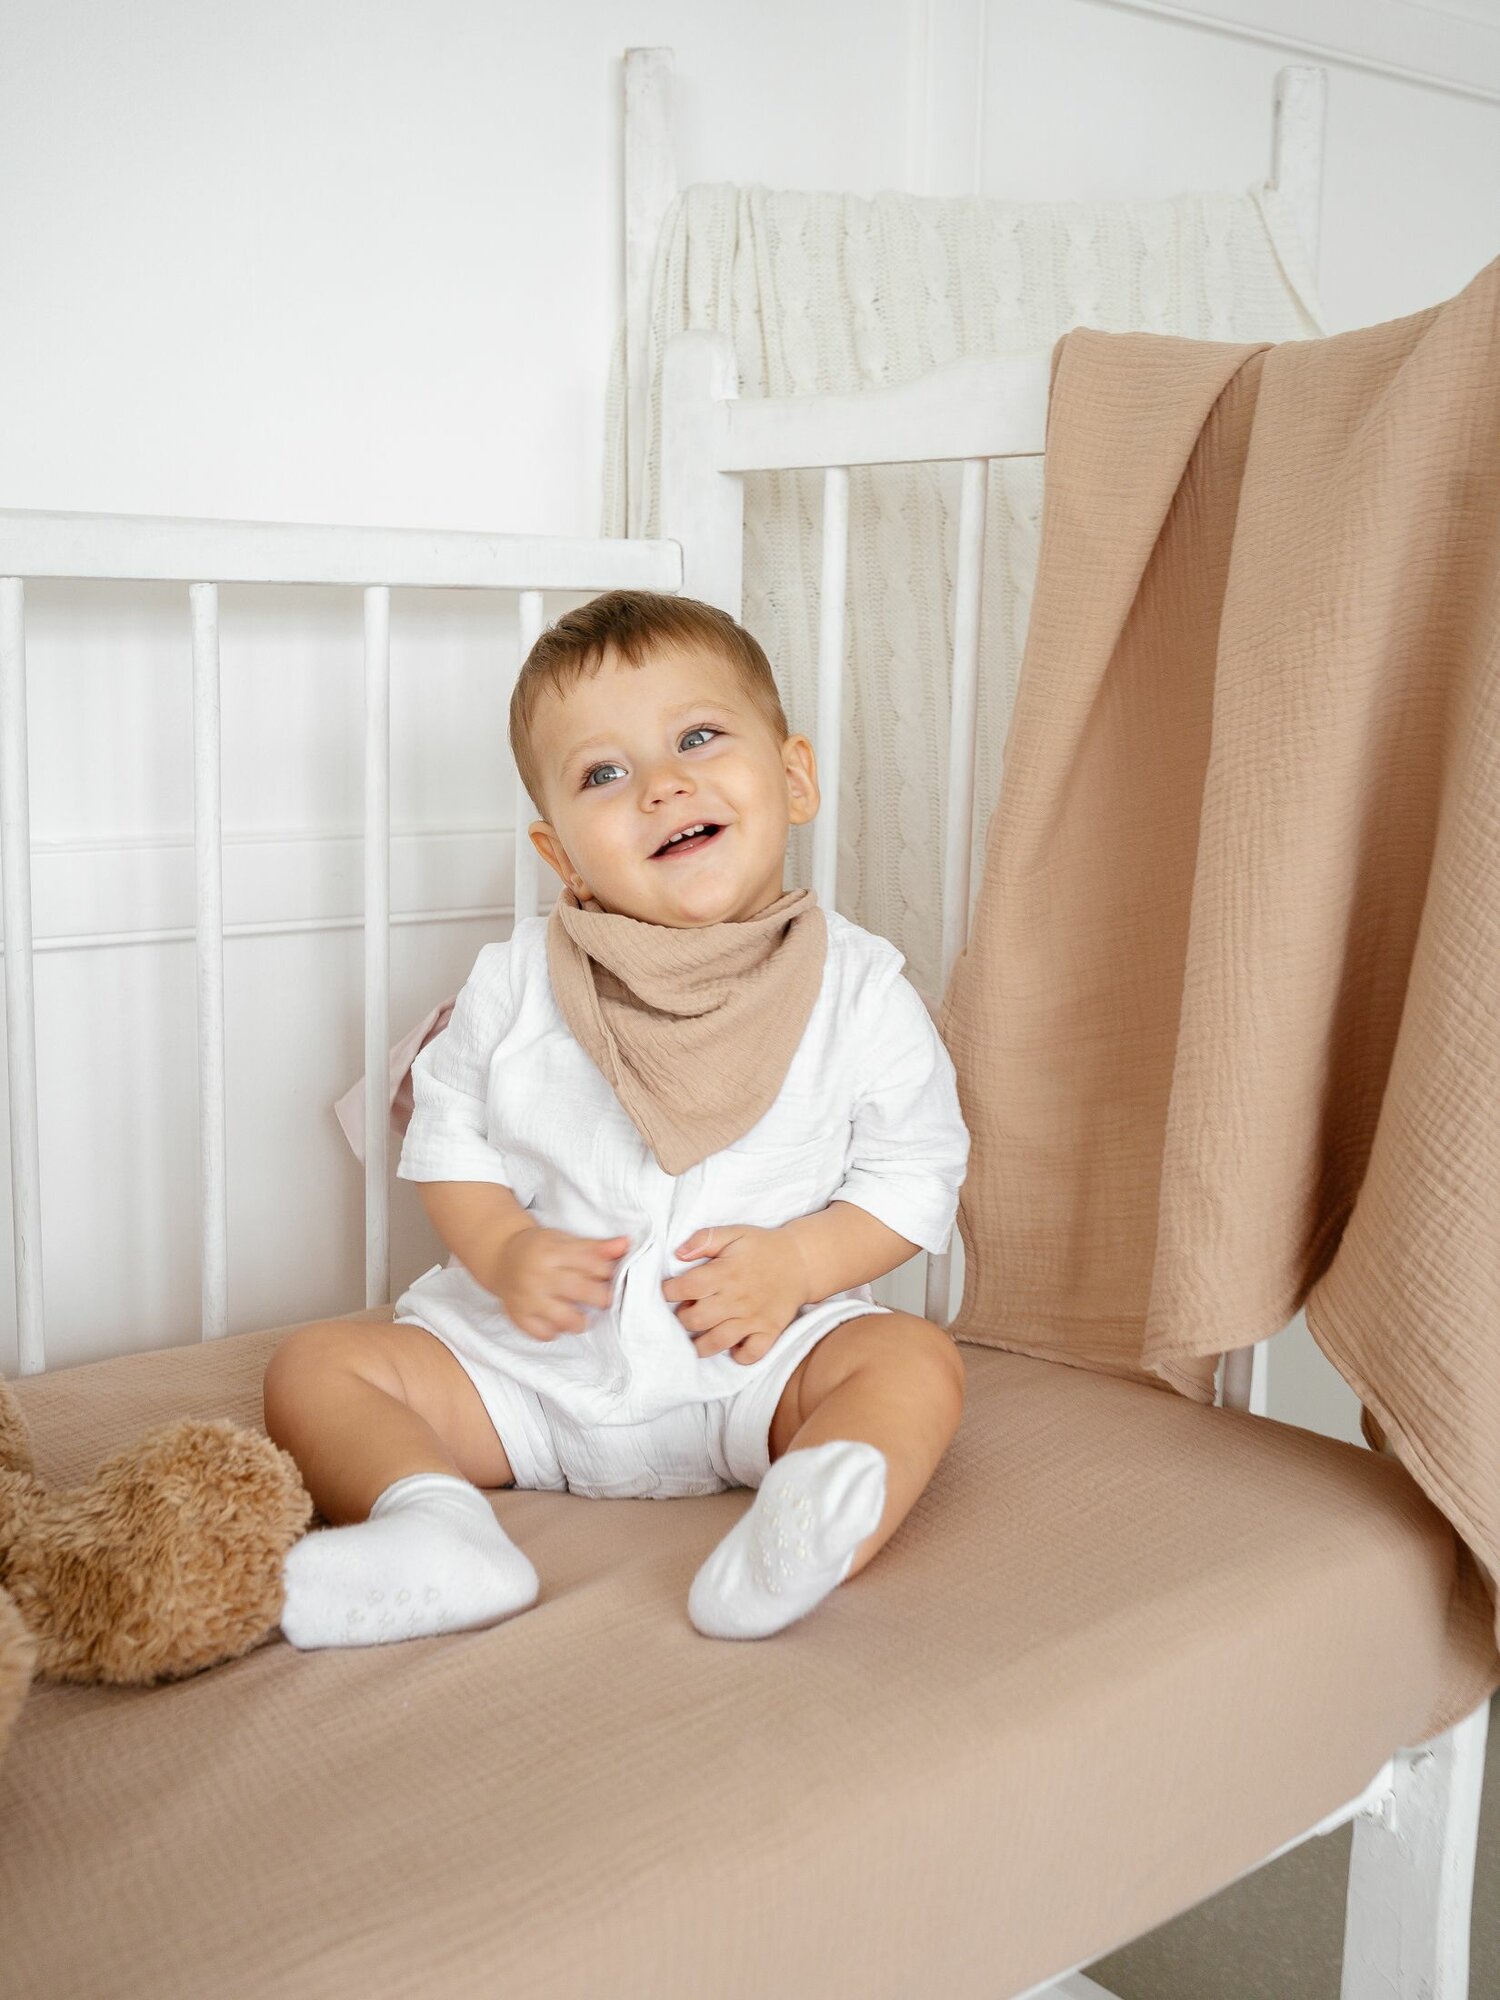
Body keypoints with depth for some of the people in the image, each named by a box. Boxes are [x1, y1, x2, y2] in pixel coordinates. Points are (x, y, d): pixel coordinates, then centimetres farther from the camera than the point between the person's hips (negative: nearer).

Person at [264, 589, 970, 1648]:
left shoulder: (861, 991, -8)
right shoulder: (515, 984, -4)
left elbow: (917, 1175, -2)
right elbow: (449, 1135, 6)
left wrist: (798, 1262, -18)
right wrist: (501, 1248, -13)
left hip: (759, 1360, -1)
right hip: (525, 1353, 2)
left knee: (916, 1359, -26)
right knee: (317, 1364, -11)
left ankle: (797, 1535, -48)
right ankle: (436, 1532, -35)